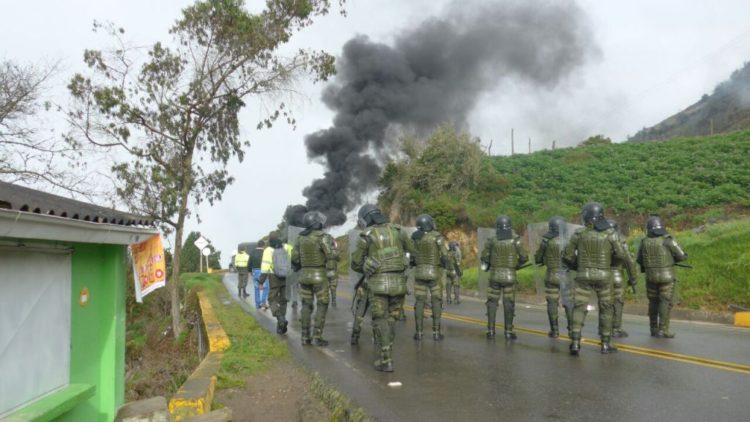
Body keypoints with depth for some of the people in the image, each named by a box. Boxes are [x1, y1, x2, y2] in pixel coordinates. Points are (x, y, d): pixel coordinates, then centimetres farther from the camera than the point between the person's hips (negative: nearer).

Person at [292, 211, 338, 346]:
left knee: (307, 306, 12)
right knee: (322, 306, 2)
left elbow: (294, 258, 8)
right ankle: (317, 337, -2)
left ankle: (305, 337, 12)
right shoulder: (323, 236, -14)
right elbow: (332, 255, -22)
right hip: (319, 276, -5)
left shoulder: (301, 237, 5)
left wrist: (298, 269, 22)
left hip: (304, 275, 6)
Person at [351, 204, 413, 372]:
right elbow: (410, 248, 26)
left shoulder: (366, 236, -4)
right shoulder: (396, 230, 8)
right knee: (391, 319, 18)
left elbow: (355, 264, 4)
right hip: (398, 281, 4)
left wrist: (366, 270, 25)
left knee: (380, 321, 6)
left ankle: (386, 361, 2)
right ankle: (385, 351, 24)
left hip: (378, 283, -3)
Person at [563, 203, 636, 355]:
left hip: (584, 276, 0)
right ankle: (605, 344, 15)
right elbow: (622, 255, -4)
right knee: (605, 309, 13)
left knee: (579, 308, 2)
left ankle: (575, 343, -10)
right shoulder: (609, 233, -5)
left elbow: (567, 256, -1)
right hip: (603, 276, 0)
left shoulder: (579, 233, -3)